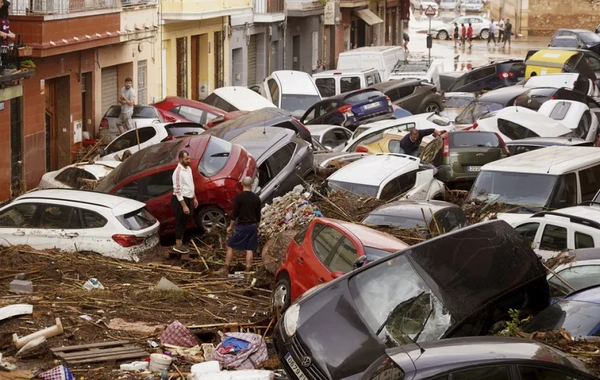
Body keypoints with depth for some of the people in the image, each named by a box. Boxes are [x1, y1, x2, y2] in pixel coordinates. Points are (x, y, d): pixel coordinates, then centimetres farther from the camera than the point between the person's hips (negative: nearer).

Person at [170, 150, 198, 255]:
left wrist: (194, 198, 20)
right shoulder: (178, 172, -22)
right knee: (180, 222, -2)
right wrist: (184, 206, -25)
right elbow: (177, 190, -24)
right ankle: (178, 245, 7)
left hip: (188, 199, 9)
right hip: (180, 200, -9)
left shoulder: (188, 169, 7)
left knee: (184, 223, 15)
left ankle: (180, 243, 25)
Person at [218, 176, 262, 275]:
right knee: (249, 249, 7)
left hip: (242, 226, -4)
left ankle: (225, 269, 4)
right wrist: (257, 227, 21)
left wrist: (230, 226, 0)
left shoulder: (239, 197, -11)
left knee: (230, 246, 5)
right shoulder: (256, 198, 2)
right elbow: (258, 214, 9)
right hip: (253, 226, 4)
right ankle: (247, 271, 7)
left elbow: (235, 213, -10)